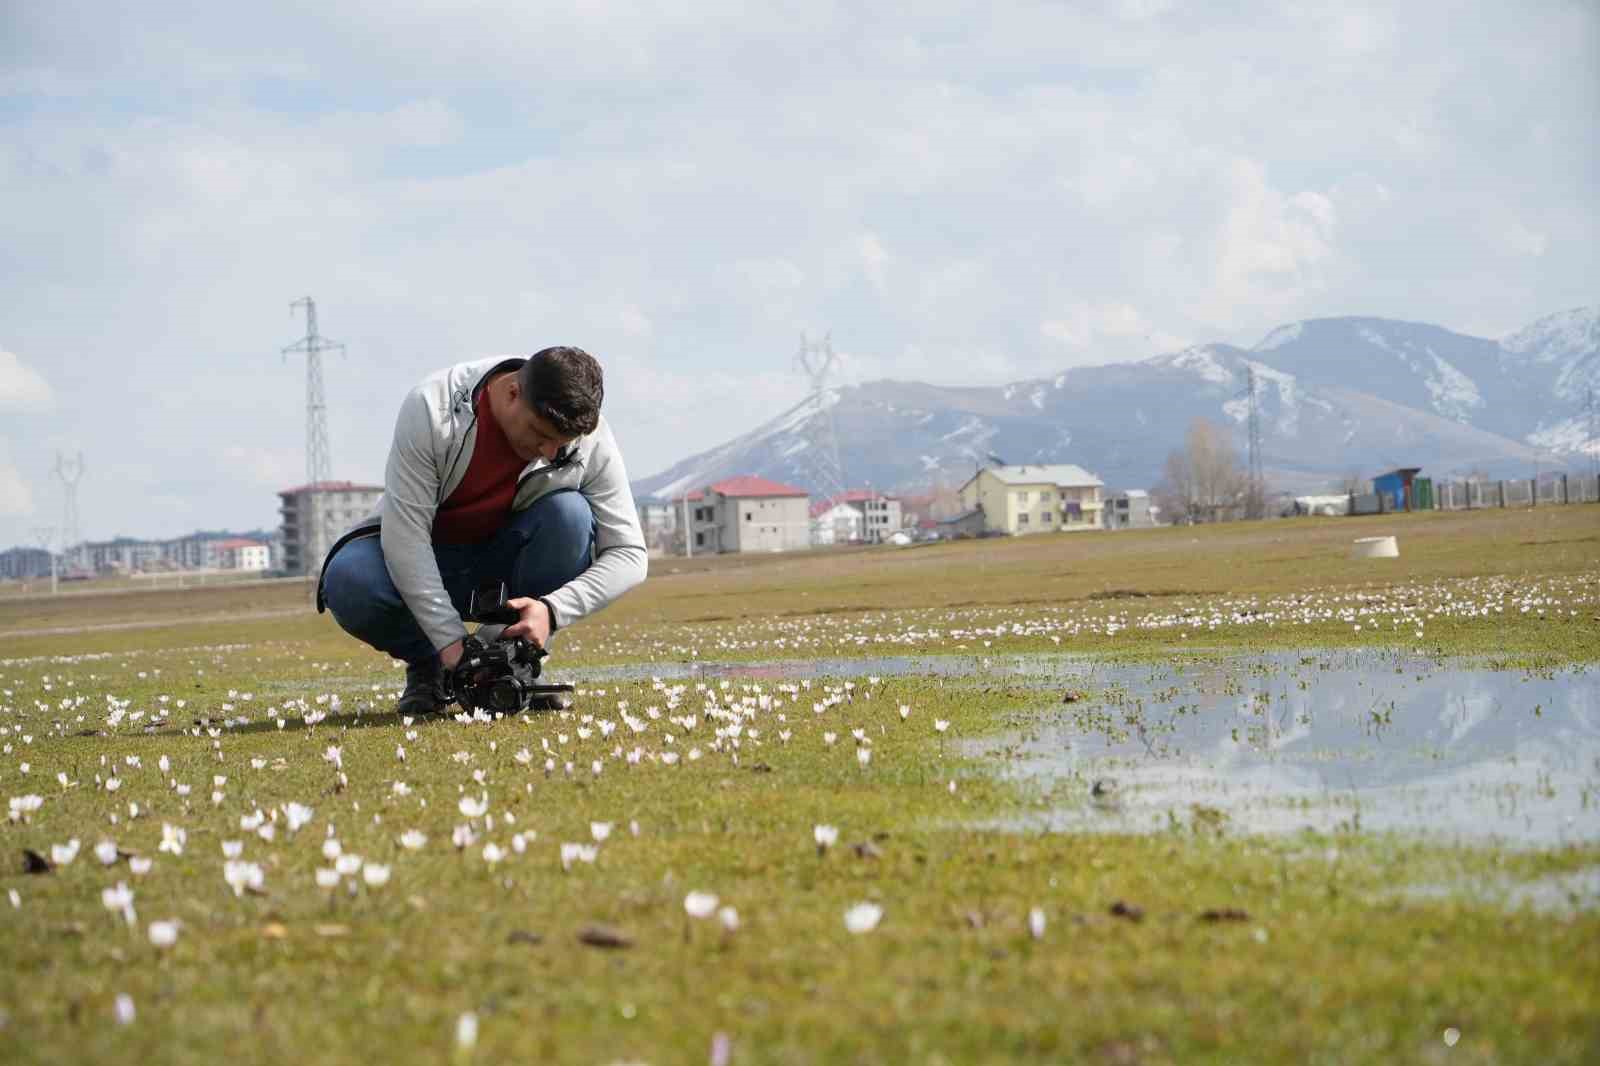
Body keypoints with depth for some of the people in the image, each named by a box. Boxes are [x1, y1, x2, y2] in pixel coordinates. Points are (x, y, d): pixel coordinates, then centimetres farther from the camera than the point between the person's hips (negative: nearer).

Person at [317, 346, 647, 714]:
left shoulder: (590, 438, -21)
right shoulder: (430, 410, -28)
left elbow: (629, 553, -18)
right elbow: (405, 532, -28)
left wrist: (553, 609, -35)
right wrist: (451, 641, -33)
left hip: (506, 557, 2)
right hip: (425, 560, -2)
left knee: (570, 514, -29)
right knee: (348, 581, -33)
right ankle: (428, 667, -2)